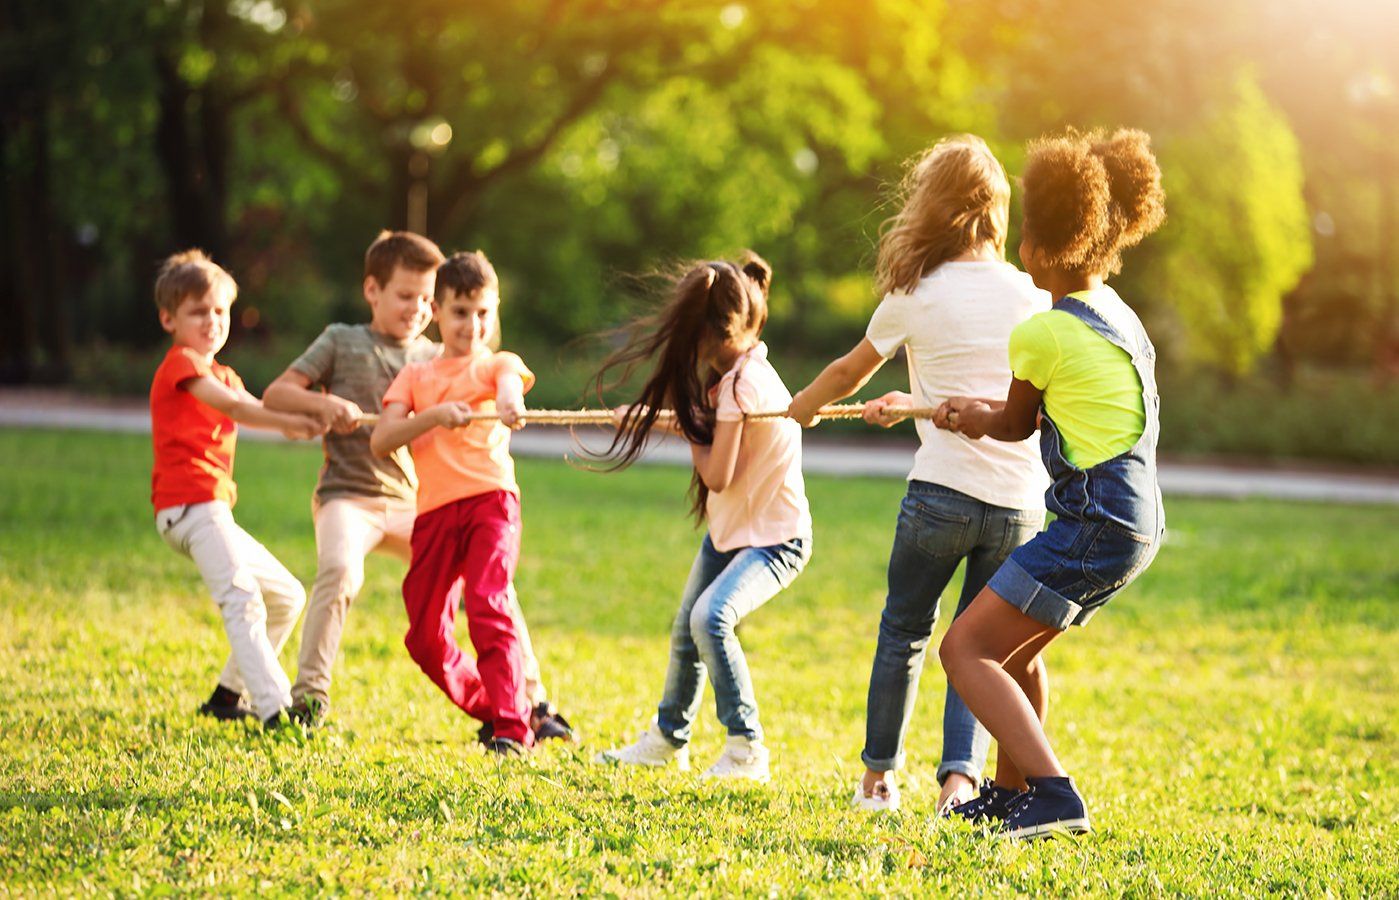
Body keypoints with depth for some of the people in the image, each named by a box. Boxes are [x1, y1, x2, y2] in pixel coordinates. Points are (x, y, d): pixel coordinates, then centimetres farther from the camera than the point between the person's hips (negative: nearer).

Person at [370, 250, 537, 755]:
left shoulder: (498, 365, 13)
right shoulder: (415, 376, 20)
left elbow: (510, 385, -14)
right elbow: (380, 441, 5)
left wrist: (510, 403, -39)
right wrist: (435, 415, -12)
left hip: (489, 498, -4)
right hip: (434, 509, 4)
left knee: (488, 607, -23)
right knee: (425, 637, 5)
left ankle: (512, 729, -21)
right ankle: (493, 710, 25)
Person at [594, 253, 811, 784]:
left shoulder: (741, 384, -26)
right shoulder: (733, 371, 2)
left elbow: (718, 475, -25)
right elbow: (702, 424, 19)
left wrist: (691, 430, -11)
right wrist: (642, 417, 14)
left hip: (774, 539, -10)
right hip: (730, 530, 10)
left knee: (711, 617, -31)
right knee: (686, 631, 19)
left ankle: (746, 750, -23)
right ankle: (668, 739, 41)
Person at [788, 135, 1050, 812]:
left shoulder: (915, 298, -1)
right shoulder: (1030, 296, 5)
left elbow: (848, 373, 16)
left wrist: (798, 408, 36)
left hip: (942, 490, -2)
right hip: (1020, 500, 2)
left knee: (904, 630, 17)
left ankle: (878, 775, 23)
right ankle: (961, 772, -5)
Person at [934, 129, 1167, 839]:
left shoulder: (1043, 333, -13)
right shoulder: (1119, 315, 13)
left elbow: (1016, 426, 4)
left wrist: (976, 416, 24)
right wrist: (980, 414, 22)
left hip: (1095, 525, -10)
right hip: (1138, 521, 10)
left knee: (966, 649, -10)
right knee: (1015, 645, 27)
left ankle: (1055, 797, -22)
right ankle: (1011, 793, 39)